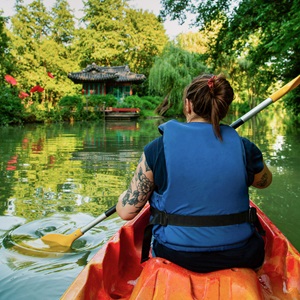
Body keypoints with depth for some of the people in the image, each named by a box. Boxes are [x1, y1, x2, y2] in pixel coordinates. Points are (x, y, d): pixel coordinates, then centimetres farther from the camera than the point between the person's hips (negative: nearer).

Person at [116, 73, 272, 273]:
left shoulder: (157, 149, -15)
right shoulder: (244, 148, -10)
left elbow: (125, 212, -10)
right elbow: (265, 181, 13)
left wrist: (126, 193, 14)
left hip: (176, 257, -1)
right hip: (238, 256, 2)